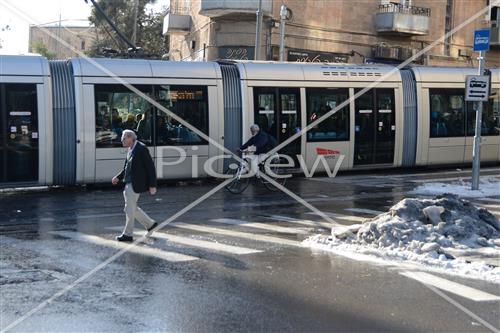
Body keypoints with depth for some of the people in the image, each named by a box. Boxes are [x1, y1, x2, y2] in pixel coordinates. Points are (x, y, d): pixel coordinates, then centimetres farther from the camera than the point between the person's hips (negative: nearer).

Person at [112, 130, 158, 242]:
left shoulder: (141, 148, -15)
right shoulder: (131, 149, 12)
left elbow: (150, 167, -16)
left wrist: (152, 185, -17)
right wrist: (118, 177, 9)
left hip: (135, 184, -9)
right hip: (128, 184, 9)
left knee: (129, 209, -2)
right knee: (132, 209, 15)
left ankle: (128, 234, 9)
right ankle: (150, 224, 27)